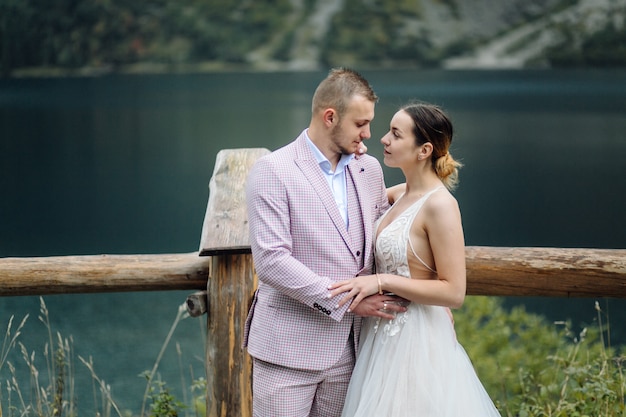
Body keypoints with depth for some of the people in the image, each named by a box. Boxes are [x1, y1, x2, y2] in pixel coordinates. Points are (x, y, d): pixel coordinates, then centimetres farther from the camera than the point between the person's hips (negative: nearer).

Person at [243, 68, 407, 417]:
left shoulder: (370, 170, 11)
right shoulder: (272, 171, -8)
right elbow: (271, 261, -16)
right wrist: (344, 300, -17)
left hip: (348, 348, 5)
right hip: (289, 348, -5)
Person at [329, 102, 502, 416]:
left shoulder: (439, 204, -17)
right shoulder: (401, 194, 7)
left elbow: (453, 292, -20)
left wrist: (381, 281, -22)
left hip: (416, 340, -8)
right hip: (385, 336, 8)